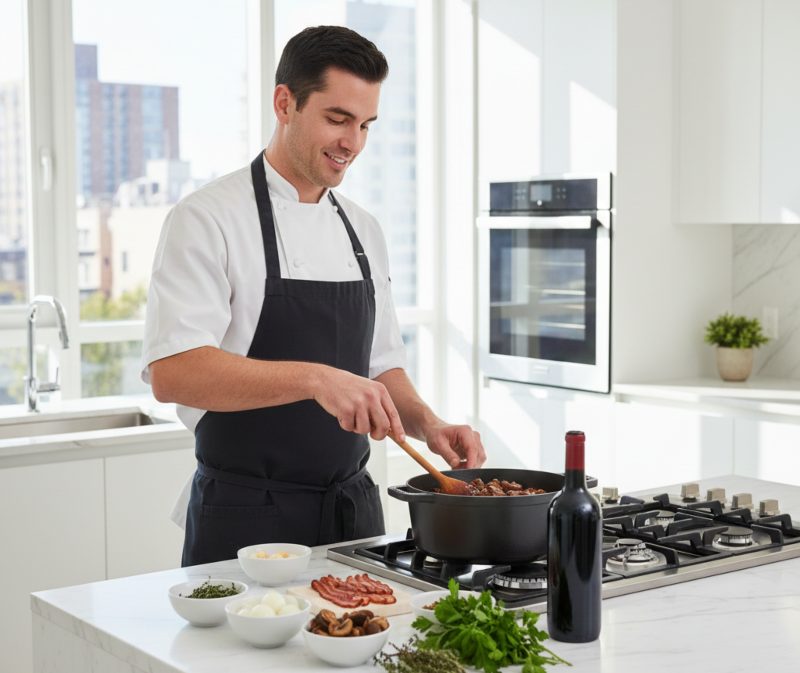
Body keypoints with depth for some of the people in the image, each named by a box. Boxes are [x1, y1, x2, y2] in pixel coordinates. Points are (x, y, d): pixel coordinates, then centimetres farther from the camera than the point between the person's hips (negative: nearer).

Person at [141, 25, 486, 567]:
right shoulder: (209, 218, -10)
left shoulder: (363, 231, 11)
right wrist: (314, 379, -33)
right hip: (246, 519, -6)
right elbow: (171, 371, -23)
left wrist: (428, 425, -3)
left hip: (354, 508, 6)